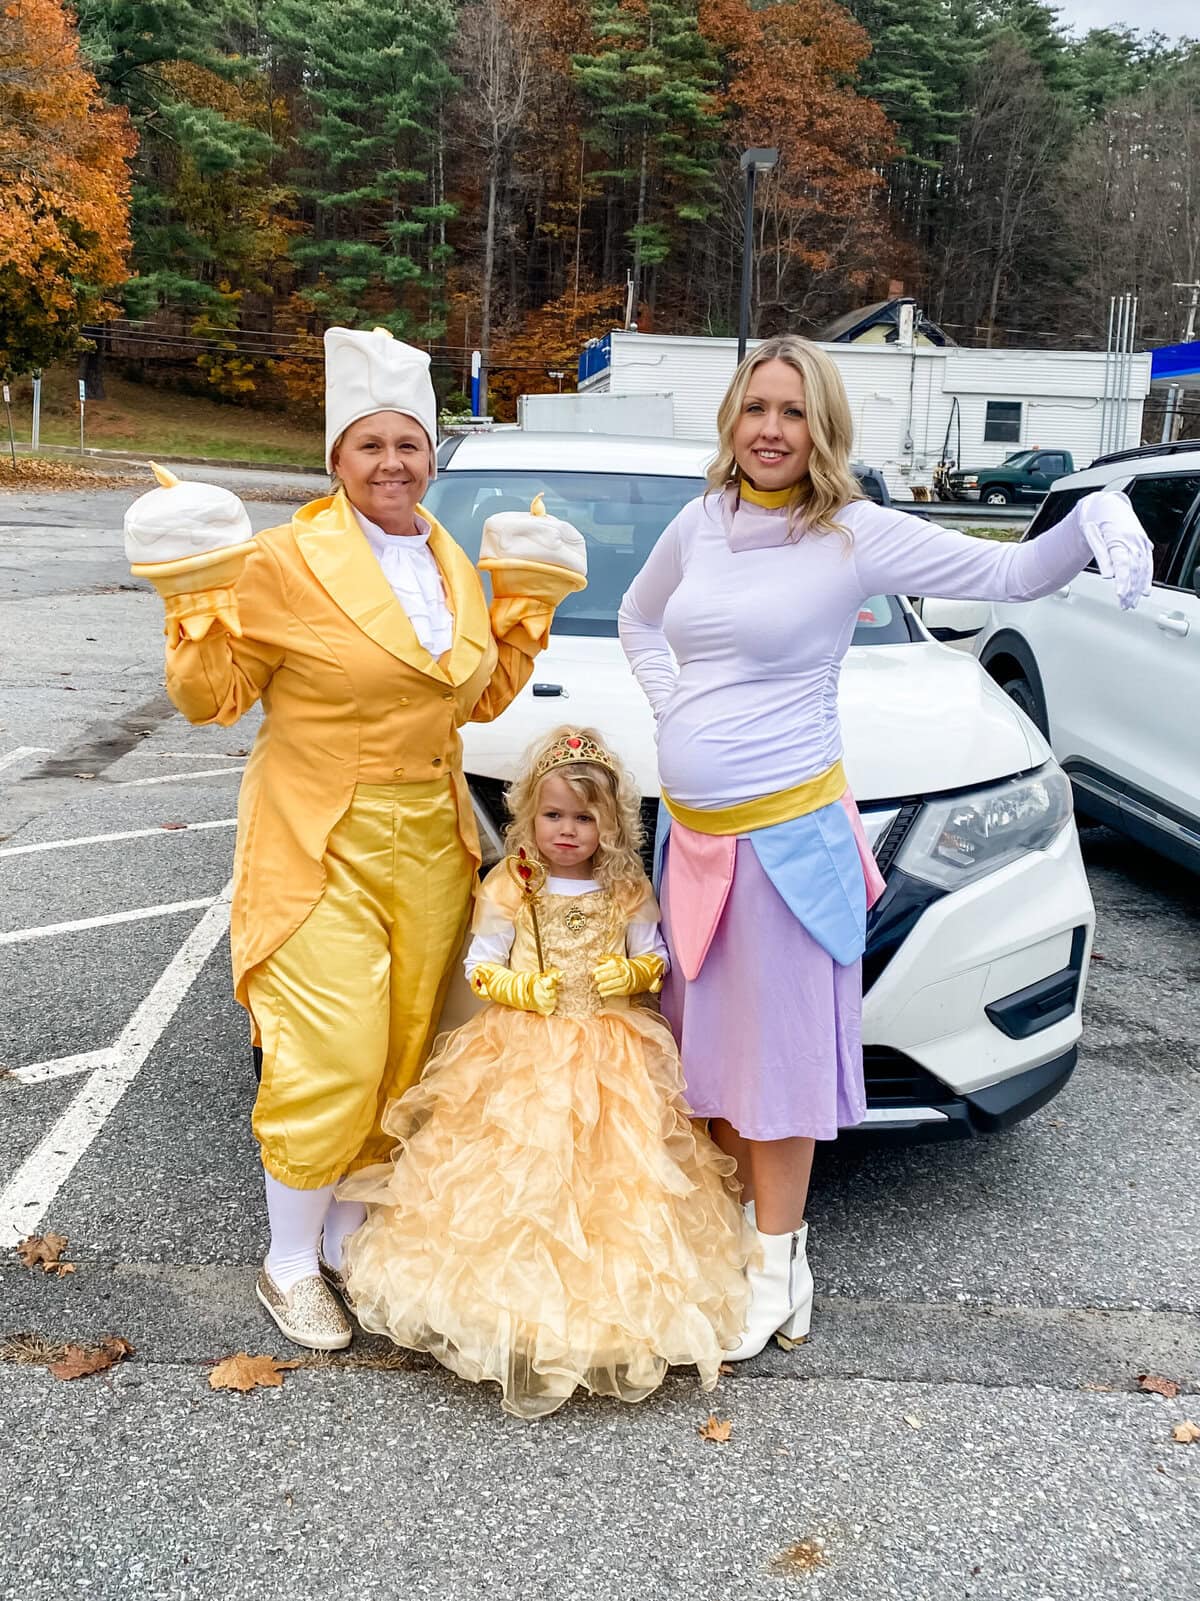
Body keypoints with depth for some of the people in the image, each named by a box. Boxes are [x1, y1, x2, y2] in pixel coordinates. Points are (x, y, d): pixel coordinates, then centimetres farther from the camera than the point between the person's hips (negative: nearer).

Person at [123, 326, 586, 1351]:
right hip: (321, 846, -6)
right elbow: (211, 697, -7)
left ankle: (350, 1236, 31)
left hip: (431, 842, 6)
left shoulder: (451, 562, 10)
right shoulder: (287, 559, -10)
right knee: (329, 1064, -5)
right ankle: (289, 1265, 18)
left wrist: (526, 608, 10)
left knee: (400, 1056, 12)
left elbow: (481, 697, 19)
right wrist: (200, 598, -21)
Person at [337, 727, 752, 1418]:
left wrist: (633, 972, -11)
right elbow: (480, 964, 3)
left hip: (612, 1055, 1)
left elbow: (656, 957, 10)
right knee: (520, 1177, -7)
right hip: (522, 1053, -1)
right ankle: (521, 1321, 6)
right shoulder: (509, 888, -2)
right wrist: (519, 988, -15)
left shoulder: (628, 891, 2)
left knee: (610, 1172, -3)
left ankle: (610, 1306, 13)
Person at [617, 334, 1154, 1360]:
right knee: (711, 1038, 15)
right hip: (692, 826, 6)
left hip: (784, 830, -5)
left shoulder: (859, 536, -8)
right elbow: (639, 616, 23)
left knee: (777, 1045, 3)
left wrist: (1093, 522, -28)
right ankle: (739, 1221, 34)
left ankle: (776, 1269, 19)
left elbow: (1014, 574, -9)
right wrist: (674, 705, 8)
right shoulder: (703, 523, 7)